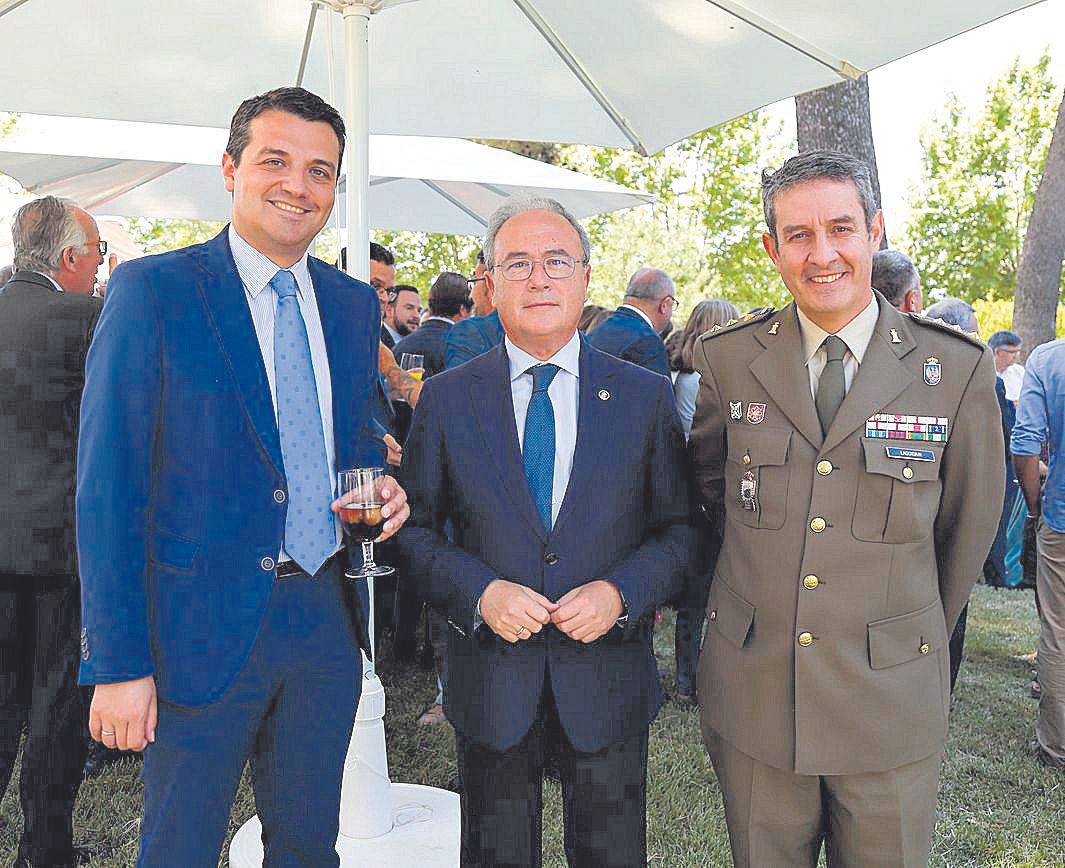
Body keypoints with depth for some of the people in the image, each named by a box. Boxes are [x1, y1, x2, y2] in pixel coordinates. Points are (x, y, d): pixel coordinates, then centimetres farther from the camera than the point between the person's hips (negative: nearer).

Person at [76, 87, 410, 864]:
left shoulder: (355, 304, 8)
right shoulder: (152, 289, -8)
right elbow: (108, 487, -11)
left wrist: (382, 491, -3)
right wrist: (118, 663, -13)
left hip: (326, 620, 5)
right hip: (203, 626, -4)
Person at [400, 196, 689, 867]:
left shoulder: (648, 397, -1)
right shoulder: (446, 398, -1)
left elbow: (680, 528, 1)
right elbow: (417, 530, 1)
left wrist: (622, 592, -16)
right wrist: (479, 592, -16)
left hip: (609, 682, 0)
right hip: (491, 679, 0)